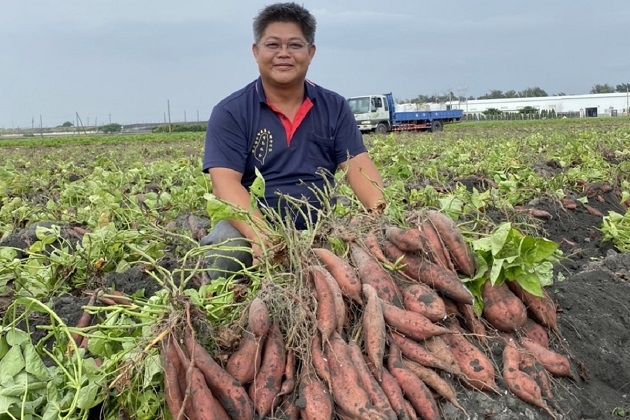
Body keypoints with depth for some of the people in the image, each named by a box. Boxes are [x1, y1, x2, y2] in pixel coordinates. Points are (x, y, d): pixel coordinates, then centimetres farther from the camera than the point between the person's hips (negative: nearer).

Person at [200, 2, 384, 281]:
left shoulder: (334, 108, 8)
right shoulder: (229, 113, -4)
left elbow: (358, 167, -2)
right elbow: (226, 182, -15)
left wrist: (381, 212, -24)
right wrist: (261, 237, -34)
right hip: (250, 227, -2)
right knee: (225, 246, -34)